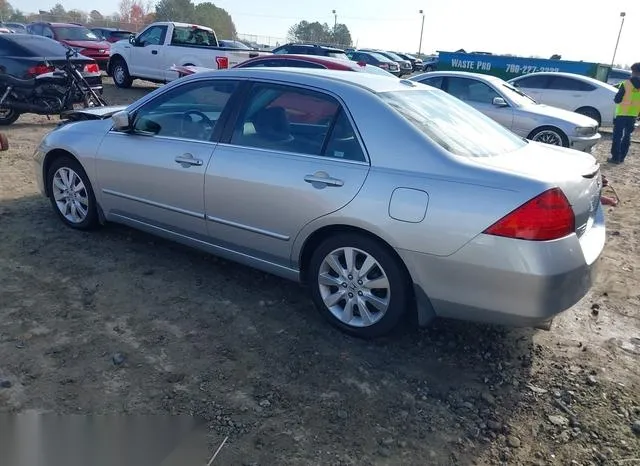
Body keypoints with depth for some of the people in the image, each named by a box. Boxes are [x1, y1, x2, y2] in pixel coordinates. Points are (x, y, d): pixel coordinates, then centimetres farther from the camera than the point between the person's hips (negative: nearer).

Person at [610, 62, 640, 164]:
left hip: (622, 114, -5)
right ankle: (621, 157, 16)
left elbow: (617, 100, -10)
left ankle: (615, 157, -2)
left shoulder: (626, 83, -12)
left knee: (617, 136, 0)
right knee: (627, 136, 13)